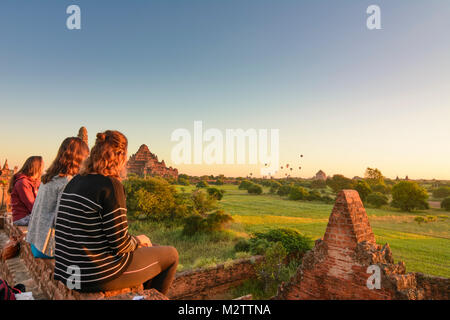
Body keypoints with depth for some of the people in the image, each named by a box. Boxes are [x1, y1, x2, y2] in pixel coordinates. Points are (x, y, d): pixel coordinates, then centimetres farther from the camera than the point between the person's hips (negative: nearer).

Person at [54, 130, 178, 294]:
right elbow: (121, 245, -21)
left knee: (145, 250, 31)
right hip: (100, 276, -9)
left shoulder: (74, 182, 5)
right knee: (171, 255, 9)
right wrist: (138, 240, 1)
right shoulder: (111, 185, -21)